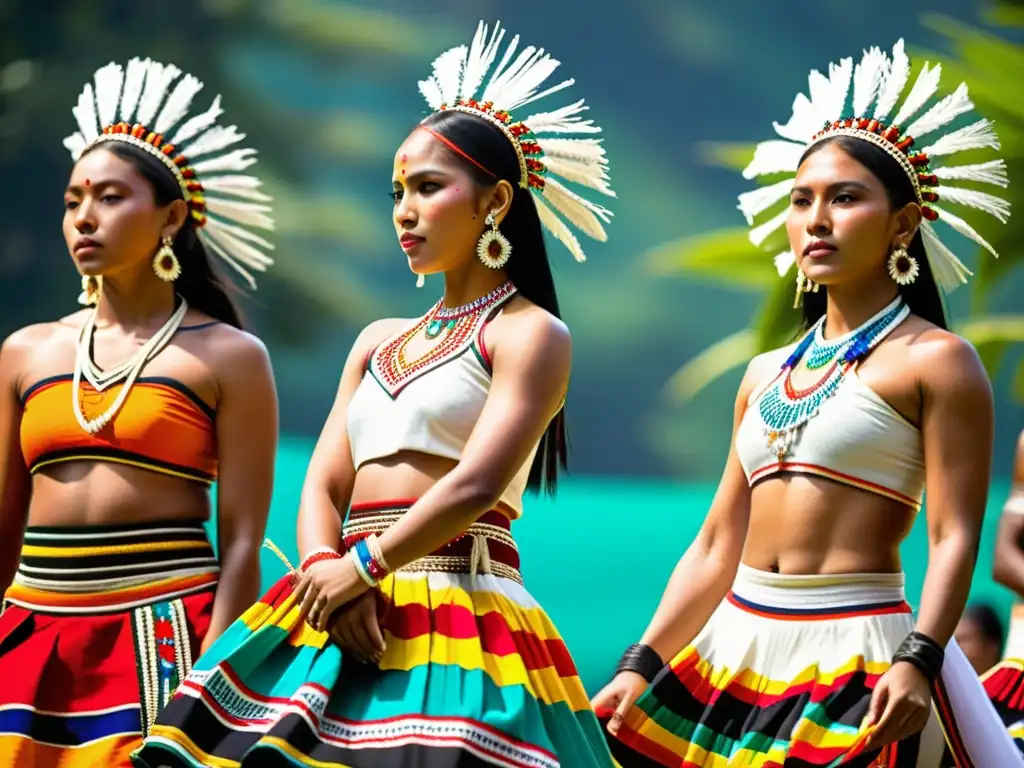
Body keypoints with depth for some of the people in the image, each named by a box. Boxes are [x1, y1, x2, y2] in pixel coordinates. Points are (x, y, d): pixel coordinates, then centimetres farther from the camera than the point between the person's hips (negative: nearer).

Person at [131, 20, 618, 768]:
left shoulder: (530, 334, 0)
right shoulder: (378, 342, 21)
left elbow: (476, 485, -13)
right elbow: (322, 487, 13)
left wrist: (360, 569, -11)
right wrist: (325, 569, -8)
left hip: (460, 618, -6)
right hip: (341, 625, 6)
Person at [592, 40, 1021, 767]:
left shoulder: (934, 361, -3)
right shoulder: (767, 376, 16)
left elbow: (955, 536, -11)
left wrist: (918, 660, -24)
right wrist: (641, 666, 10)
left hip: (854, 661, -6)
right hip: (736, 652, 6)